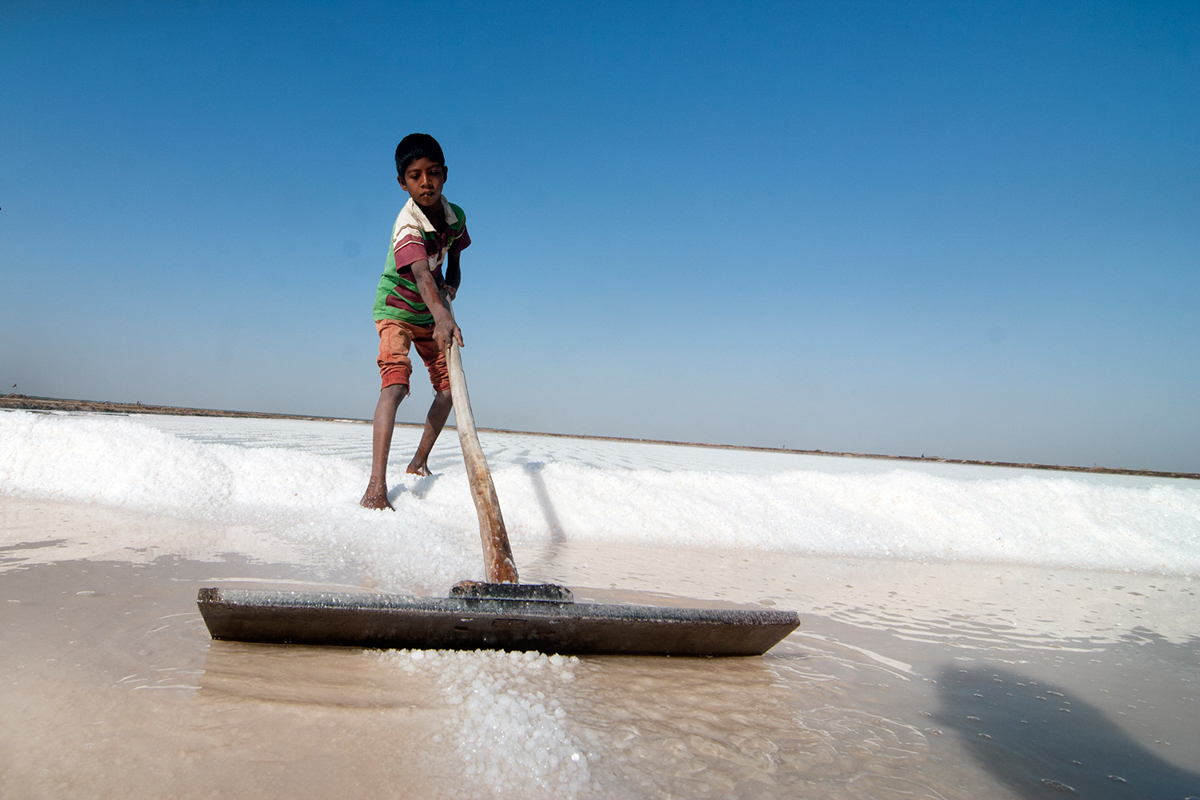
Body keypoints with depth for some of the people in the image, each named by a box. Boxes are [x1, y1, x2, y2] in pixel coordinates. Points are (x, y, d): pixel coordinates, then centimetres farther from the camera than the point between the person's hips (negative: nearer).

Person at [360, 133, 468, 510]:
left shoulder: (456, 217, -9)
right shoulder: (407, 226, -31)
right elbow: (421, 275, -49)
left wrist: (451, 286, -13)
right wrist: (444, 317, -65)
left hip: (431, 313, 7)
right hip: (397, 309, -7)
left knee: (449, 387, 5)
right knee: (395, 384, -25)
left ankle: (419, 461, 23)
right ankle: (376, 485, -31)